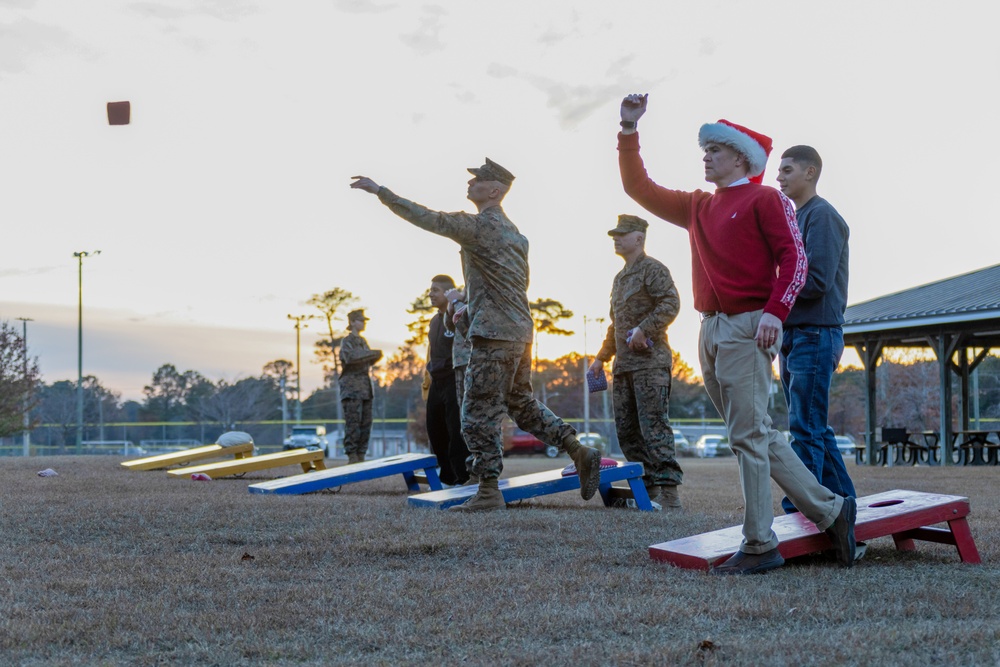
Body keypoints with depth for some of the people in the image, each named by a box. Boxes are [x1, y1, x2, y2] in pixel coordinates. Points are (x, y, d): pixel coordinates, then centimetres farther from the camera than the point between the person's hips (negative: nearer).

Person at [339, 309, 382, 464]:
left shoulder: (363, 341, 20)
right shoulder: (347, 341, -3)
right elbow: (350, 357, -21)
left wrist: (376, 357, 3)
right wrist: (372, 353, -20)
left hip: (365, 386, 7)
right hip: (352, 386, -7)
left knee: (366, 421, 3)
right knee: (353, 421, -11)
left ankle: (361, 455, 6)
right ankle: (352, 455, -11)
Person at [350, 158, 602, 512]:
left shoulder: (482, 225, -12)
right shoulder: (511, 230, 17)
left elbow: (428, 218, -16)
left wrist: (380, 190, -13)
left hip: (495, 334, -10)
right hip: (520, 330, 10)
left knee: (479, 413, -4)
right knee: (521, 403, 19)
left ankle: (489, 492, -1)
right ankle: (580, 452, 14)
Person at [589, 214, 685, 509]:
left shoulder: (653, 269, -3)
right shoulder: (620, 278, 24)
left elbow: (670, 304, -17)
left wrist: (644, 329, -24)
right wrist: (601, 357, 25)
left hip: (650, 362, -9)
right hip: (624, 364, 10)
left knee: (654, 427, -14)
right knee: (627, 430, 7)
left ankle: (669, 491, -15)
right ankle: (649, 488, 11)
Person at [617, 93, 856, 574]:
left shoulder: (765, 199, 0)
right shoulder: (697, 206, 21)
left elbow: (793, 258, -8)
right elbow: (639, 187, 24)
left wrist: (775, 311, -21)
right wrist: (628, 130, 16)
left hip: (748, 327, -8)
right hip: (711, 331, 8)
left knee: (747, 436, -9)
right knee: (757, 435, 9)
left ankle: (758, 547, -4)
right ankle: (829, 510, 17)